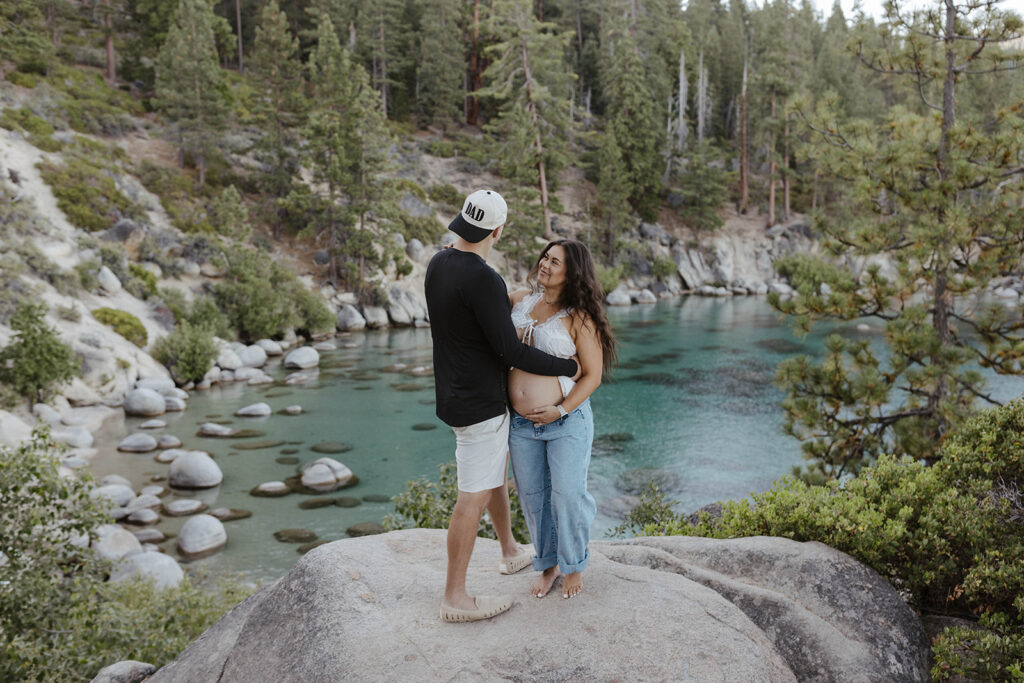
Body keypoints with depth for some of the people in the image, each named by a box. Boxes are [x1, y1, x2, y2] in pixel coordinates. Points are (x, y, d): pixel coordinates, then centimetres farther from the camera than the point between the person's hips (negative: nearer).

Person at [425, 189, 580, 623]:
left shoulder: (438, 265, 4)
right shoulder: (483, 279, -25)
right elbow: (509, 351, -23)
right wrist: (569, 367, -13)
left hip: (457, 391, 10)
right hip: (479, 404, -10)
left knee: (497, 470, 26)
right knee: (473, 498, 0)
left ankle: (510, 551, 45)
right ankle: (455, 597, 11)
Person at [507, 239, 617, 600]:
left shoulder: (579, 318, -9)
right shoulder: (520, 300, 4)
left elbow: (593, 375, -7)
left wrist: (561, 411, -17)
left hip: (566, 421, -4)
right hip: (521, 422, 5)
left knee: (568, 495, 3)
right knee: (532, 495, 13)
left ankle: (574, 566, 28)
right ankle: (548, 564, 33)